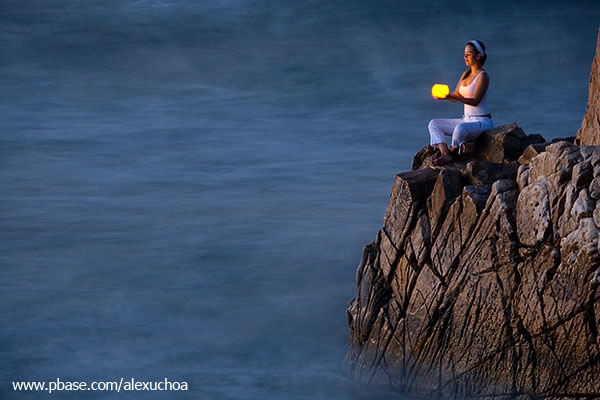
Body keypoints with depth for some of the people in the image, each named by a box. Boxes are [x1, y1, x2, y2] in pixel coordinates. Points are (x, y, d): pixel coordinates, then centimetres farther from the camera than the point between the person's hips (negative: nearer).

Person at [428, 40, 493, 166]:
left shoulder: (483, 76, -14)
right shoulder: (466, 74, 12)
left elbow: (475, 101, -24)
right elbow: (456, 96, 11)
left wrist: (451, 97, -34)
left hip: (482, 123, -9)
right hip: (467, 120, 9)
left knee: (460, 129, -40)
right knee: (434, 124, 0)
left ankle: (452, 151, -12)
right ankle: (445, 154, -20)